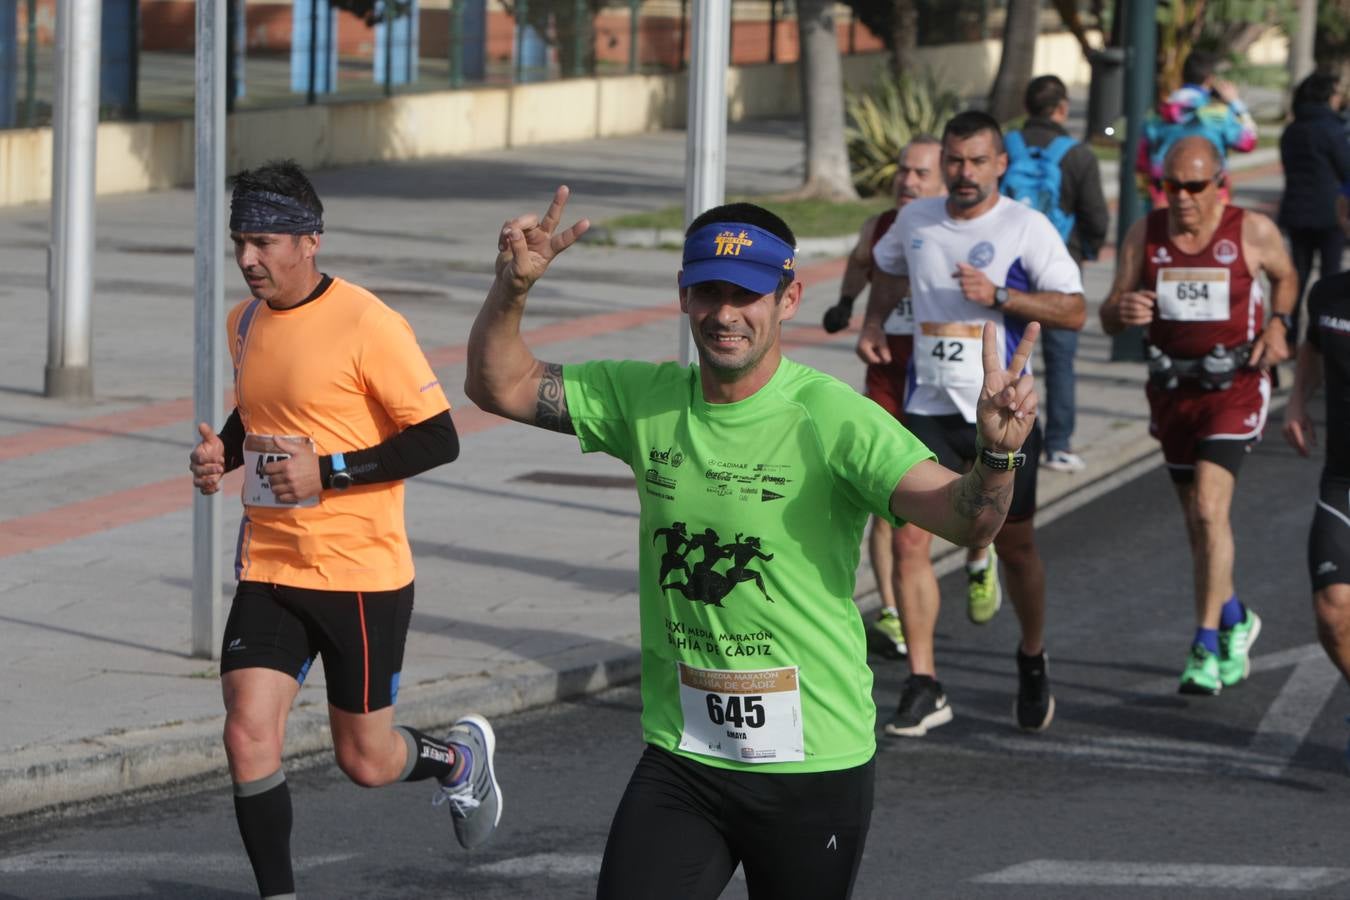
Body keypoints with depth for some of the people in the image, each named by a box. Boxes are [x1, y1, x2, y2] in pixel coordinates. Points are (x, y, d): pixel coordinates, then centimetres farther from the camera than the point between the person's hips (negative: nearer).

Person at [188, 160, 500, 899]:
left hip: (362, 574, -5)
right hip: (268, 568, 5)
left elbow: (438, 440, -15)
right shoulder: (245, 322, 7)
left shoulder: (367, 324, -15)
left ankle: (459, 757, 40)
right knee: (248, 737, -11)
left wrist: (326, 472, -21)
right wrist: (222, 451, 3)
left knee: (366, 762, 7)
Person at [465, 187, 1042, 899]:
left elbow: (964, 519, -25)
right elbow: (499, 384, 7)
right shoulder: (647, 400, 0)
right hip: (679, 756, 3)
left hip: (814, 766, -3)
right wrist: (514, 285, -11)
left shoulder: (834, 421, -16)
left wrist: (997, 455, -47)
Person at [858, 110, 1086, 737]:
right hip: (928, 407, 3)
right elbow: (889, 271, 30)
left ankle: (1032, 658, 35)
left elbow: (1073, 310, -11)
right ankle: (922, 686, -8)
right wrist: (873, 324, 13)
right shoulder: (915, 220, 7)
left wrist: (999, 295, -21)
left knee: (1014, 543, 9)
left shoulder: (1026, 228, -6)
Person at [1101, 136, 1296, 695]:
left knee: (1209, 509, -18)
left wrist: (1277, 325, -4)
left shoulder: (1253, 233, -8)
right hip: (1172, 388, 4)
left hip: (1234, 384, -4)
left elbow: (1285, 276, 14)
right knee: (1198, 520, 13)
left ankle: (1206, 648, -14)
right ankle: (1234, 621, 37)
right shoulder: (1144, 235, -1)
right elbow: (1110, 318, 1)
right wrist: (1123, 311, -23)